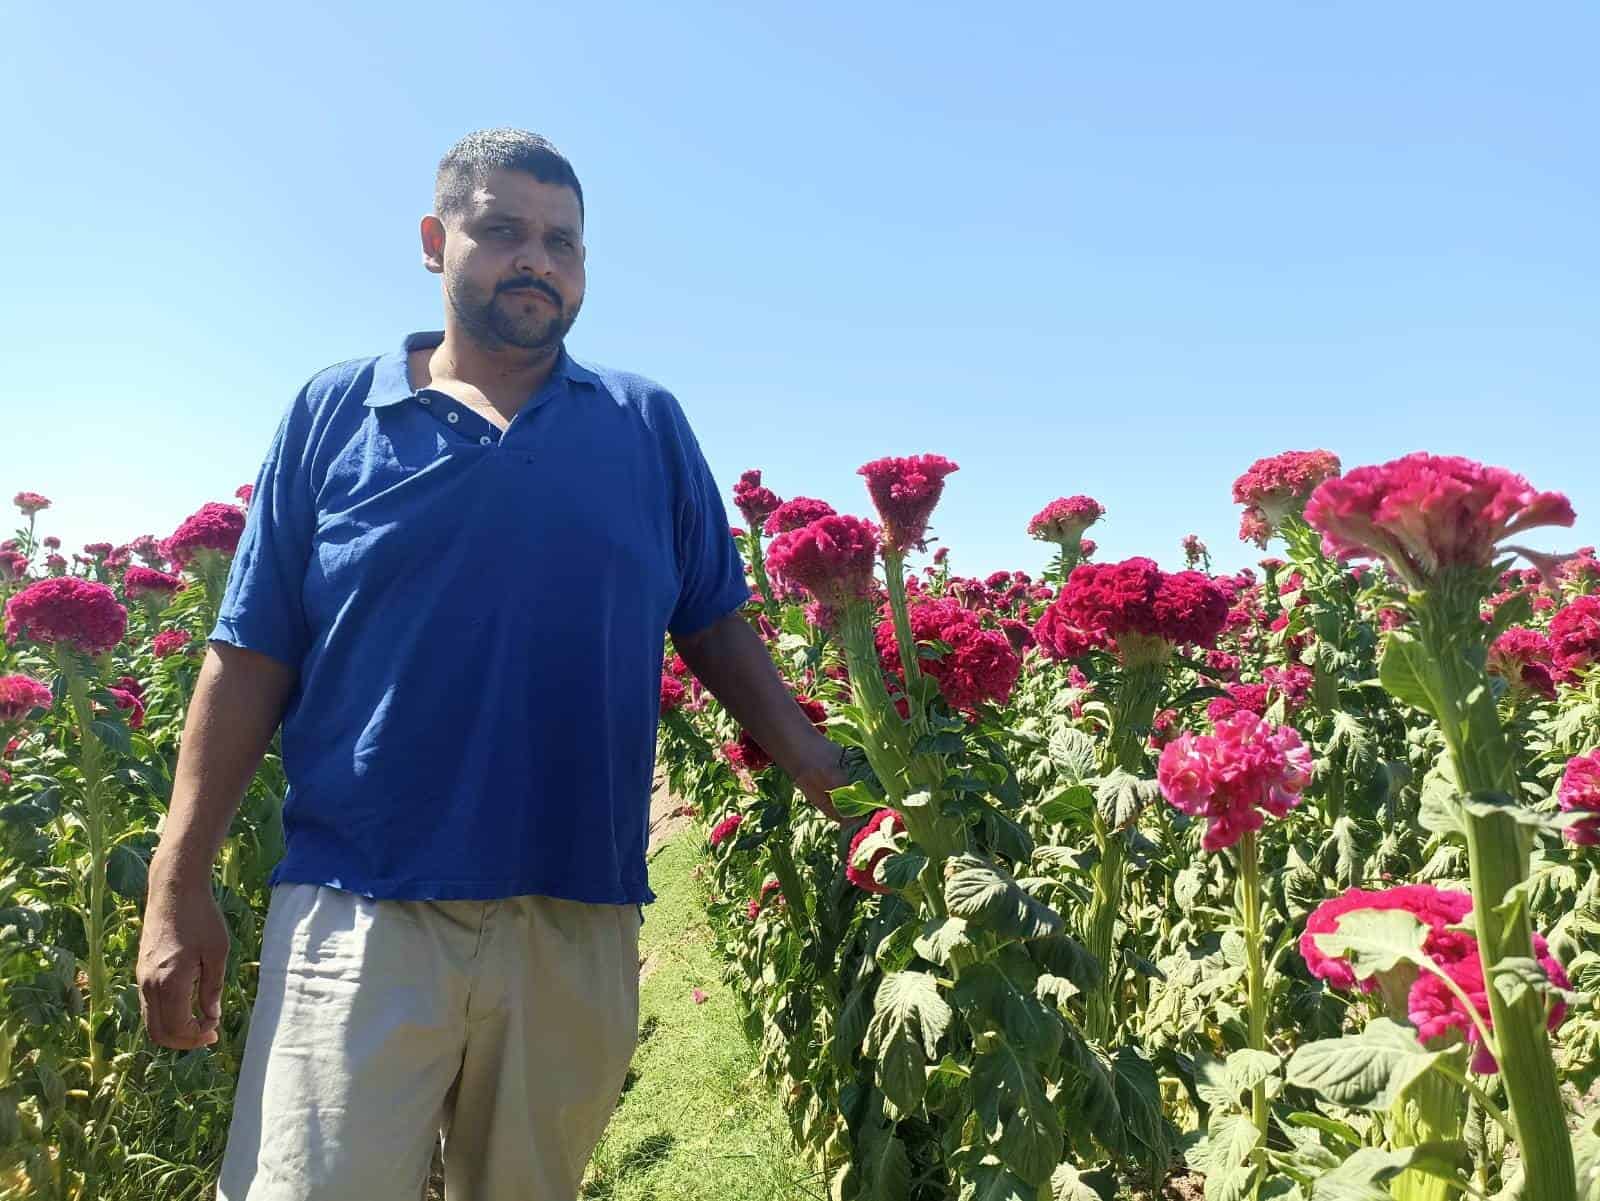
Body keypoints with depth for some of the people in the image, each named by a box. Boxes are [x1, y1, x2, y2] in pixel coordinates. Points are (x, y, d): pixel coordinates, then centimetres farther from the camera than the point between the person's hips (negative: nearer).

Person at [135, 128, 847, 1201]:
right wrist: (180, 886, 0)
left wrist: (824, 778, 0)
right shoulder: (335, 411, 5)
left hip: (580, 921, 2)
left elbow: (715, 629, 11)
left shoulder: (649, 426, 8)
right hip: (361, 910, -1)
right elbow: (251, 658, 4)